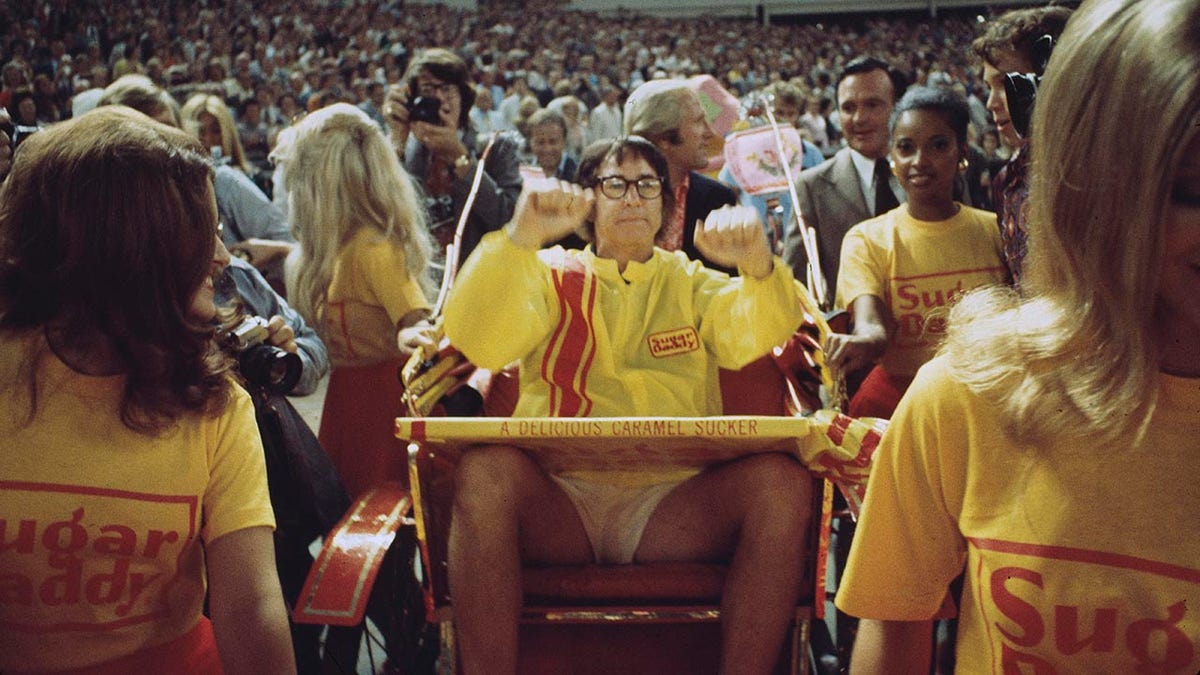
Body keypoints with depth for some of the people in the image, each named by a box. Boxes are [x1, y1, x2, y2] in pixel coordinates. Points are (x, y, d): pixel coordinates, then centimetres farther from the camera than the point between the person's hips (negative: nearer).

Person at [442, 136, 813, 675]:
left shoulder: (691, 282, 21)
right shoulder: (552, 274, 16)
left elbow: (752, 336, -1)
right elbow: (479, 342, -4)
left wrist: (758, 268, -23)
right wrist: (520, 238, -19)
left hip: (675, 503, 1)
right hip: (558, 501, -1)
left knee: (783, 481, -25)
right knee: (484, 470, -31)